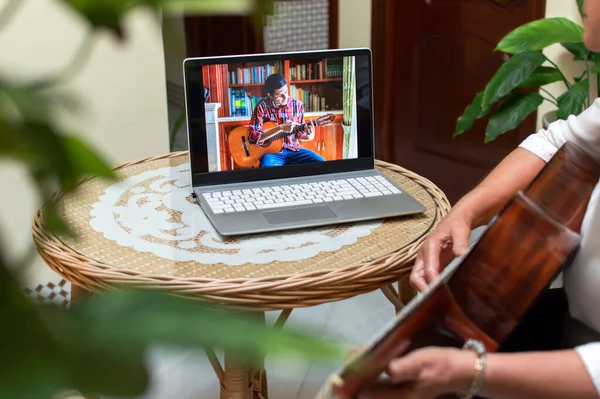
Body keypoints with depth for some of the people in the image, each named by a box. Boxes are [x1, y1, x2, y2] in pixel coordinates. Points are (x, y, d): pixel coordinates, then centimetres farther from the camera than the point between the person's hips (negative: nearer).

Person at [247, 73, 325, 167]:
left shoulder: (297, 104, -1)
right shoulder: (262, 106, -12)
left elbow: (299, 132, 10)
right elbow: (253, 137, -20)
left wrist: (308, 136, -15)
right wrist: (280, 128, -25)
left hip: (293, 149, 4)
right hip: (271, 151, -4)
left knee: (320, 162, -16)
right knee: (267, 167, -38)